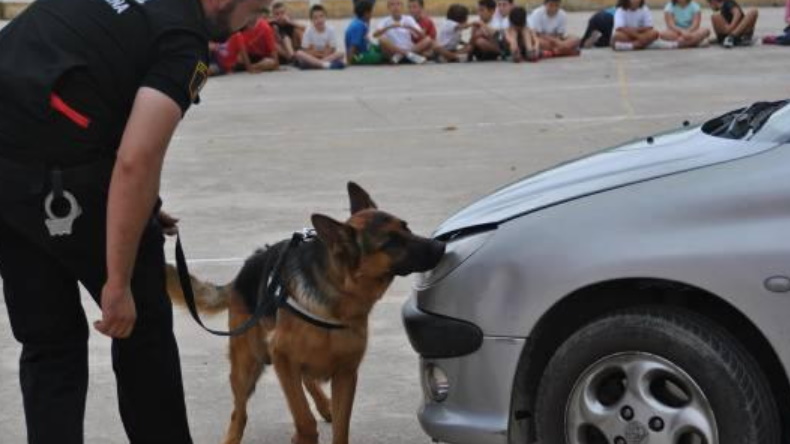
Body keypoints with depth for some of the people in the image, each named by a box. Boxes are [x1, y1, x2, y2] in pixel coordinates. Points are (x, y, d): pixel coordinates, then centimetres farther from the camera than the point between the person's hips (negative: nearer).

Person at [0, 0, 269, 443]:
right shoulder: (183, 38, -5)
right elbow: (135, 163, -16)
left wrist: (136, 207, 26)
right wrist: (118, 284, -11)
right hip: (55, 169, -7)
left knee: (49, 339, 16)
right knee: (142, 319, 14)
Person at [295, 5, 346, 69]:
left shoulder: (330, 29, -6)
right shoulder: (309, 31, -8)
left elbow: (332, 49, -5)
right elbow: (306, 50, -8)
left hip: (327, 56, 1)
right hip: (312, 57, -1)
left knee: (340, 54, -27)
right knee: (299, 53, -30)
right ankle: (324, 64, -42)